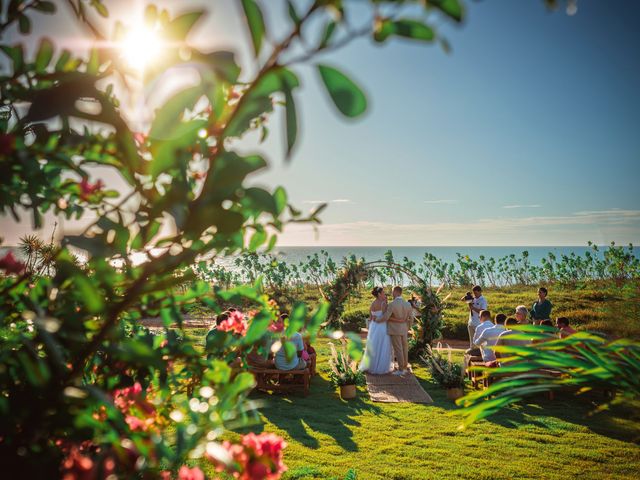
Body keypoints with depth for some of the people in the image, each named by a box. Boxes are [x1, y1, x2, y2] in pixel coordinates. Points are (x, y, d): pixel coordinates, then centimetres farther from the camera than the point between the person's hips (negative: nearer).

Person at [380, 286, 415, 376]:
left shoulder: (392, 304, -20)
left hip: (394, 330, -6)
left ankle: (401, 370, 1)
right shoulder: (408, 304, -2)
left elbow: (385, 318, -20)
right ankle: (404, 368, 19)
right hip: (403, 330, 6)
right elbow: (411, 319, 4)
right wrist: (407, 329, 19)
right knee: (404, 349, 13)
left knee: (398, 350, -1)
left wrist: (376, 320, -1)